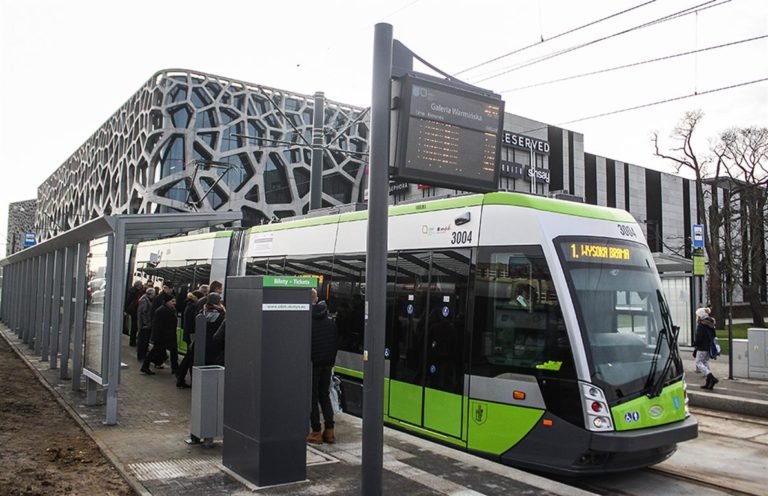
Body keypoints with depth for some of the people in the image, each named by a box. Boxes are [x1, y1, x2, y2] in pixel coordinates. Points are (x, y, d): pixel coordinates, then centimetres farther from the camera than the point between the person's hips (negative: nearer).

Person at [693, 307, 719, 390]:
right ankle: (709, 383, 13)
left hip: (702, 348, -8)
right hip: (709, 347, 8)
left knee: (699, 363, -2)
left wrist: (695, 347, -4)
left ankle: (711, 377, -20)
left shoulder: (701, 325, -15)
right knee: (706, 363, 14)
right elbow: (713, 336, 16)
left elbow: (698, 337, -16)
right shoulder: (710, 324, 11)